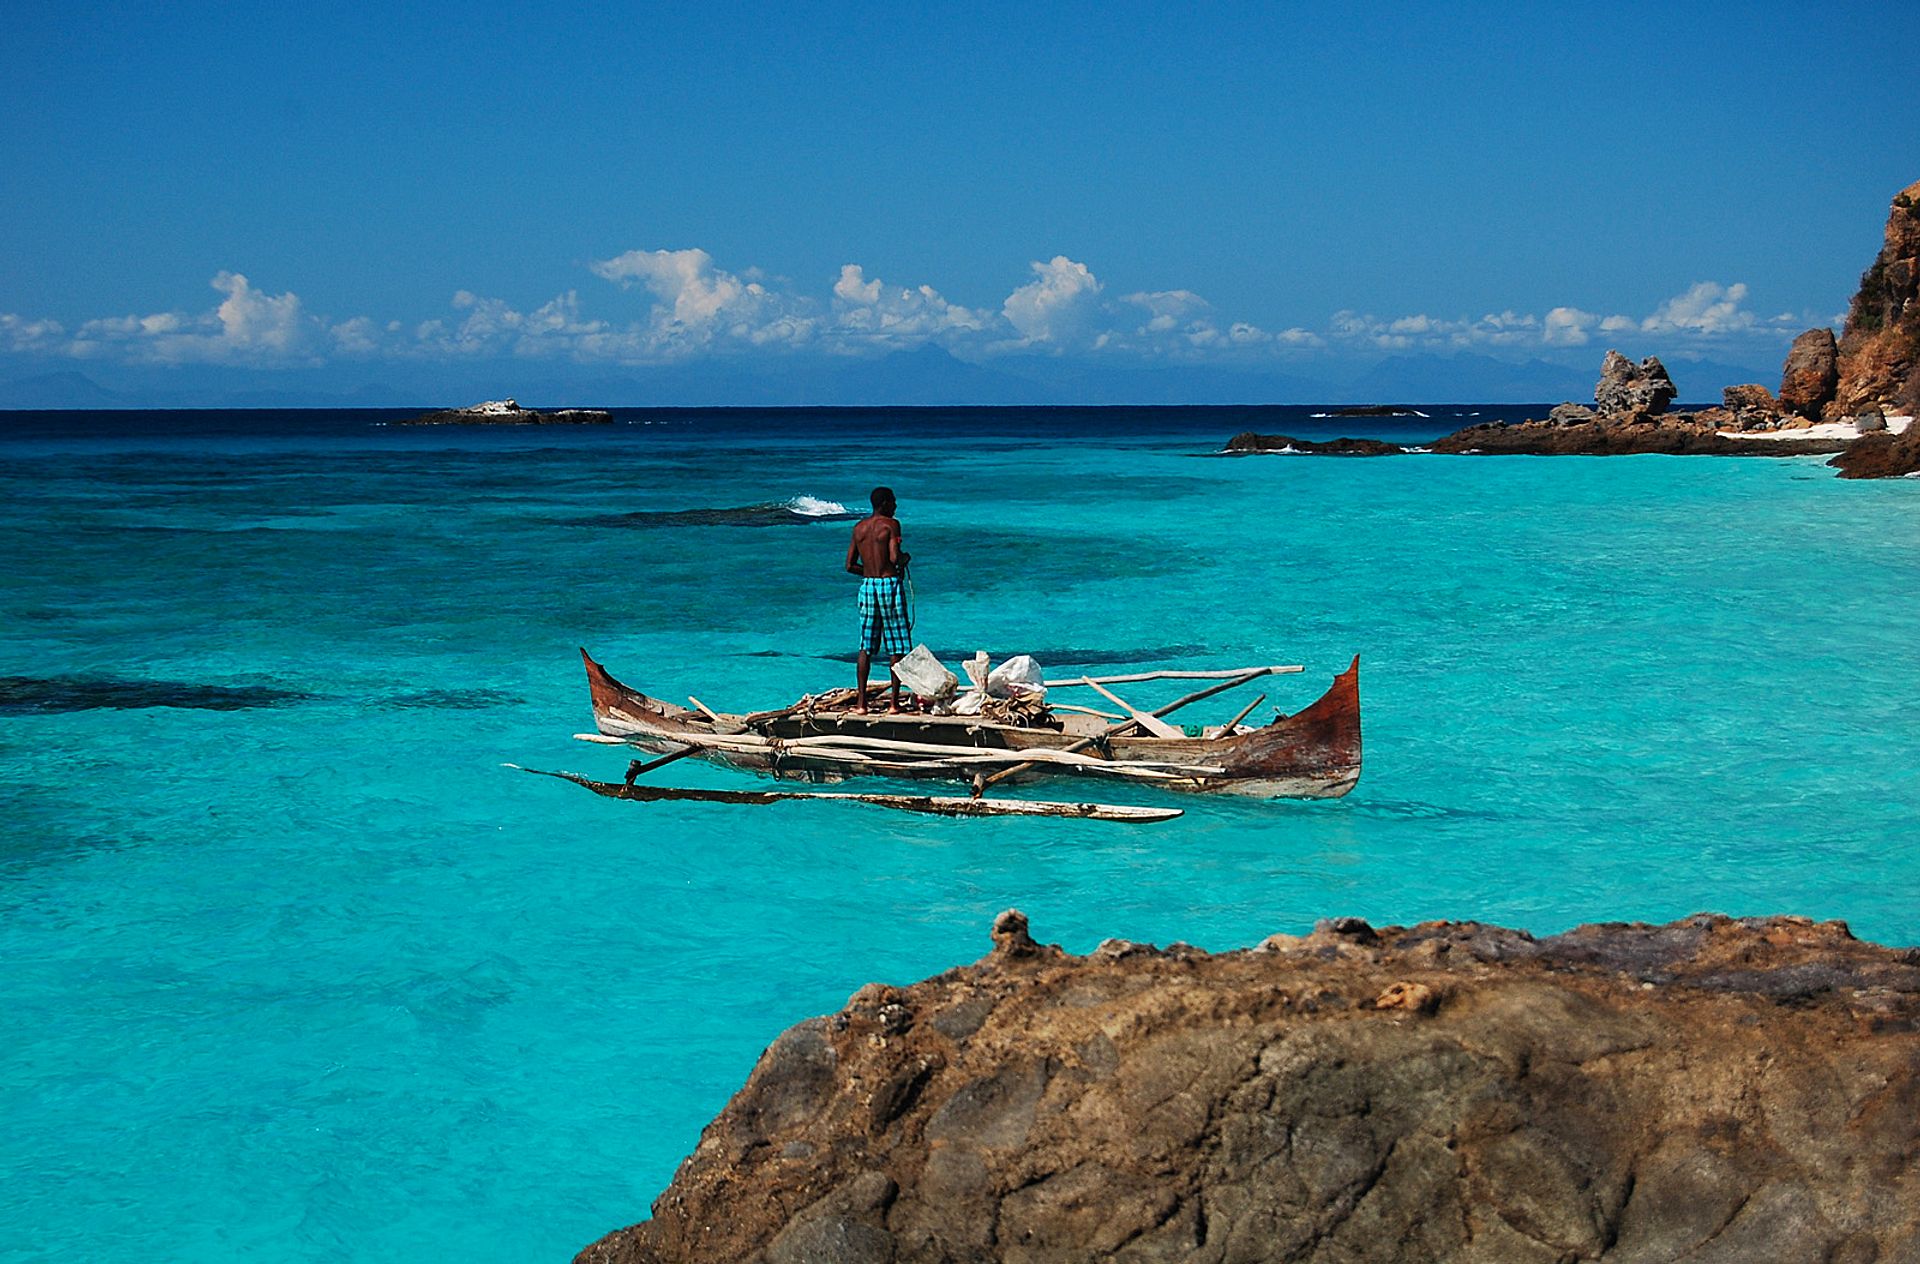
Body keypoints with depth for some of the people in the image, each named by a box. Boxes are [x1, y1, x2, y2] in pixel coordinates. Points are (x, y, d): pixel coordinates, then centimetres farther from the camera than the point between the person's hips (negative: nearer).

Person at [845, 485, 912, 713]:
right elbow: (895, 557, -20)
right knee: (896, 647, 3)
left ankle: (861, 702, 7)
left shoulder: (859, 527, 9)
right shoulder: (891, 524, -8)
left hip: (867, 584, 5)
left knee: (866, 647, 10)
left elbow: (849, 566, 8)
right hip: (889, 584, -5)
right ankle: (894, 701, 2)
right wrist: (905, 558, 2)